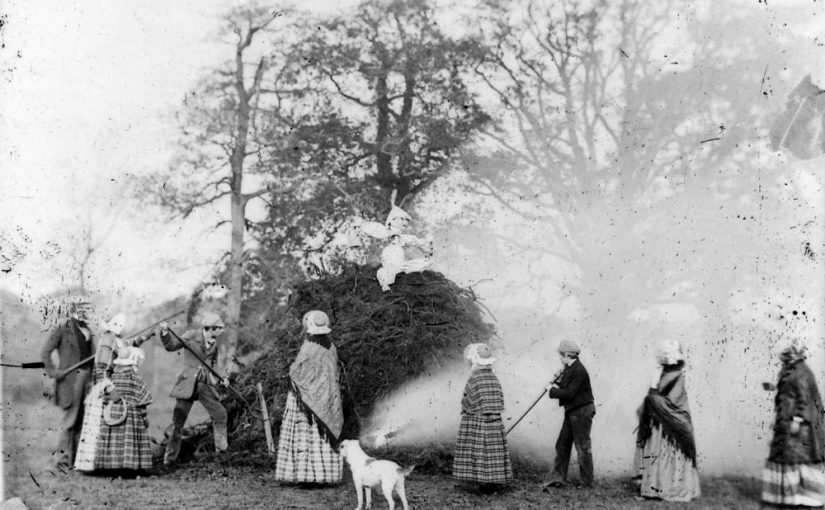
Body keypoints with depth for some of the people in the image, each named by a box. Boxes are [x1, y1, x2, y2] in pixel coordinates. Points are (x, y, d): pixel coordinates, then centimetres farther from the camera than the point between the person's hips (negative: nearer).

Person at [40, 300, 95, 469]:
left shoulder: (87, 329, 15)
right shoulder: (63, 327, -5)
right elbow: (45, 352, -6)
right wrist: (53, 372, -12)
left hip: (87, 377, 6)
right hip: (71, 377, -6)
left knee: (82, 419, 8)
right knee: (70, 418, -4)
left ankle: (77, 458, 15)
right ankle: (63, 458, 5)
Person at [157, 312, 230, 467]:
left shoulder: (214, 344, 11)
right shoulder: (192, 336, -5)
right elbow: (171, 345, -12)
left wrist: (220, 379, 6)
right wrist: (165, 333, -30)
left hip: (206, 384, 5)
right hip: (188, 383, -5)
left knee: (220, 415, 3)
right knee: (178, 420, -4)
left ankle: (222, 449, 19)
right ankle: (170, 457, 5)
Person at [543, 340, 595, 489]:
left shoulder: (579, 371, -20)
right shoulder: (569, 369, 10)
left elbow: (569, 393, -23)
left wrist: (552, 390, -12)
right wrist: (559, 382, 0)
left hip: (582, 411, -10)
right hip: (571, 412, 10)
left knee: (583, 447, 0)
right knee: (562, 445, 10)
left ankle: (587, 482, 10)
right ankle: (558, 478, 15)